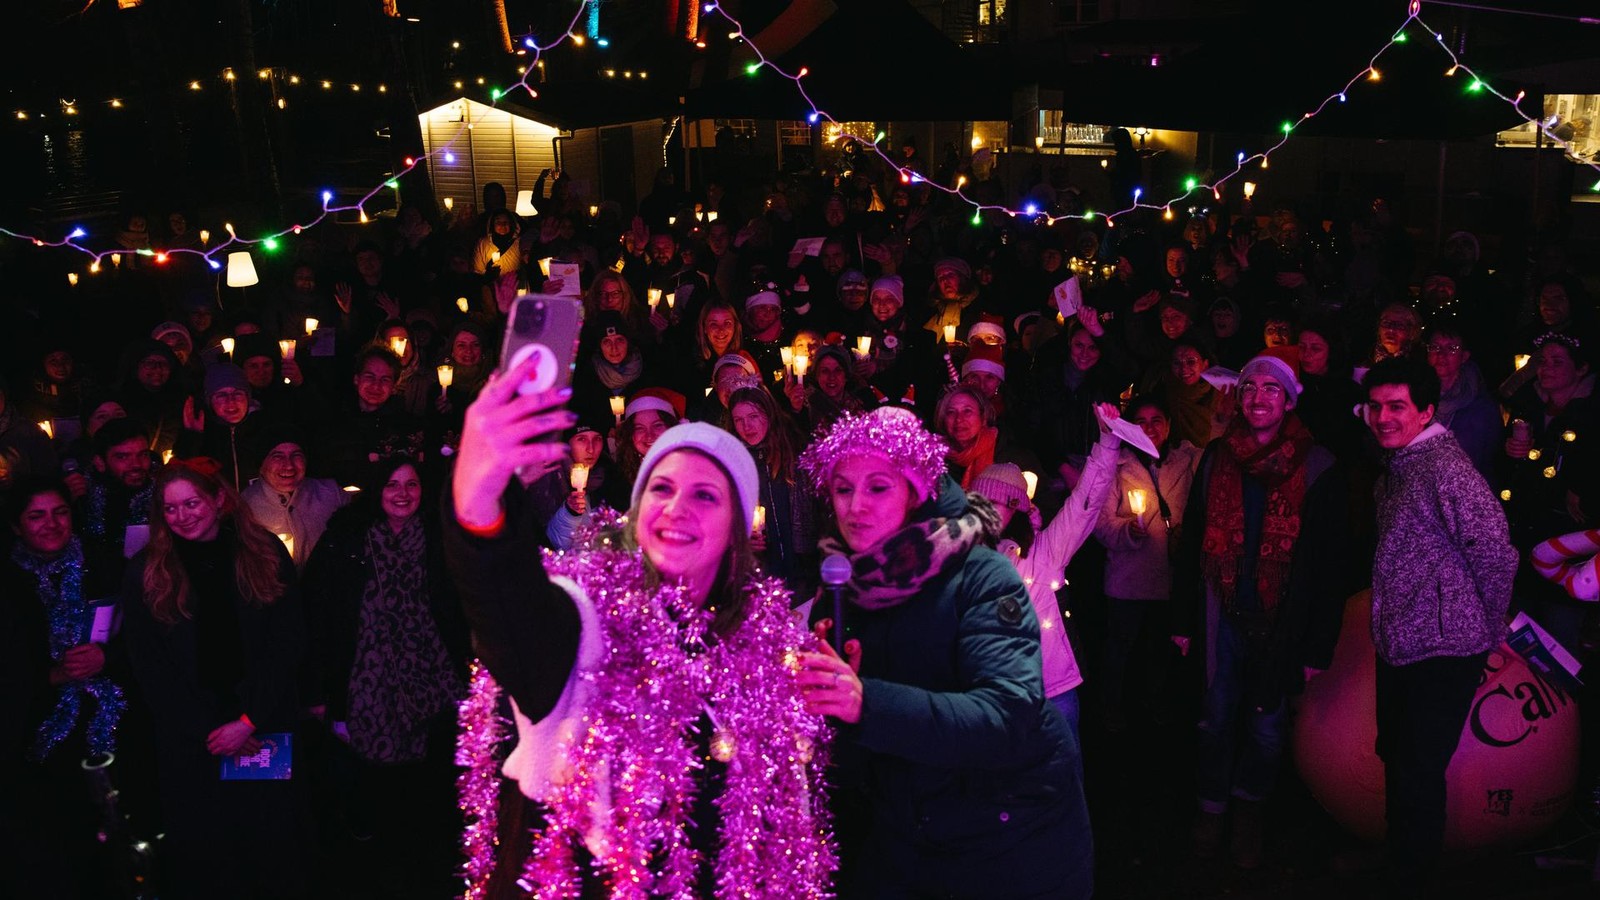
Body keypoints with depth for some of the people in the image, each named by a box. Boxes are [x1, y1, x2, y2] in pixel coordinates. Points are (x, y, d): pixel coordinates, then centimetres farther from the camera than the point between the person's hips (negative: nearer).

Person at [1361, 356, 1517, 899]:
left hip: (1441, 652, -9)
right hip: (1397, 645, 9)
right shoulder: (1396, 466, 10)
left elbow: (1497, 556, -22)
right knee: (1396, 760, 22)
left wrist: (1488, 631, -10)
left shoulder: (1445, 468, -19)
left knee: (1417, 778, -2)